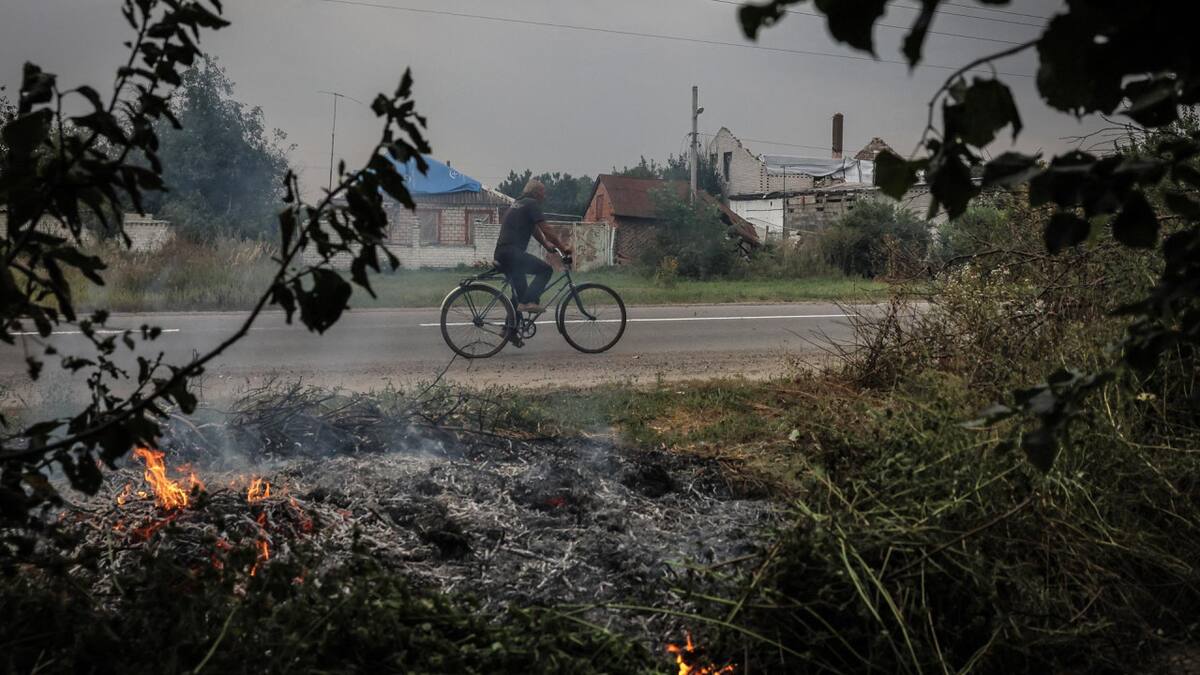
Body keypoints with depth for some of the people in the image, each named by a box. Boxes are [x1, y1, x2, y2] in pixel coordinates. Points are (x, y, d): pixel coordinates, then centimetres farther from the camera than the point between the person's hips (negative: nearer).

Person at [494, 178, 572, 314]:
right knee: (545, 270, -11)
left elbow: (535, 230, 29)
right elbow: (545, 230, -9)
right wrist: (563, 246, -4)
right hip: (512, 252, -10)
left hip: (500, 253, 10)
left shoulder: (518, 204, 25)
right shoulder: (531, 204, -3)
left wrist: (547, 244, 22)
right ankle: (529, 302, -23)